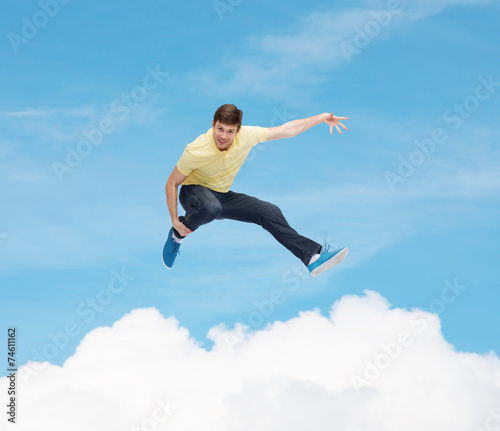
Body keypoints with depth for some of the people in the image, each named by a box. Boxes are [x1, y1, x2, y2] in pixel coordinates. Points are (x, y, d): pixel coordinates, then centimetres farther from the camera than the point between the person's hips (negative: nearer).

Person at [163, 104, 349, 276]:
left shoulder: (247, 136, -19)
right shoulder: (196, 151, -30)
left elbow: (287, 130, -5)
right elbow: (172, 183, -17)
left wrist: (322, 118, -6)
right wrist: (175, 221, -20)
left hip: (222, 196, 5)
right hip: (194, 191, -5)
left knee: (270, 212, -7)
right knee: (211, 207, -41)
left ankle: (313, 256, -1)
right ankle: (177, 235, -11)